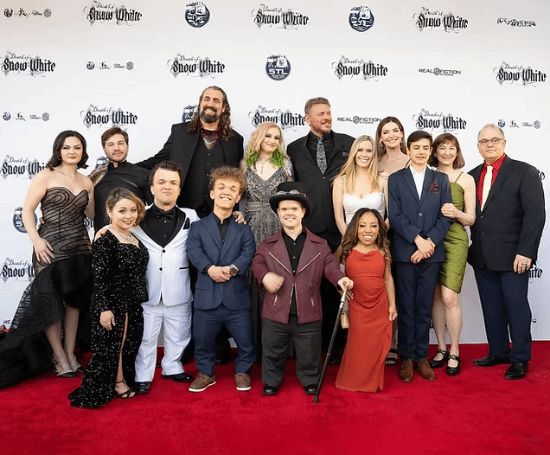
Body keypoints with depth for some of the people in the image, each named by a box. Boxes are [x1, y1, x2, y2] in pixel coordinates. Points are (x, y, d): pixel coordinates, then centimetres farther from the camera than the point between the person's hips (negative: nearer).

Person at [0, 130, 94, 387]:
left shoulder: (86, 182, 10)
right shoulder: (46, 176, -4)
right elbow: (27, 210, -7)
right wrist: (36, 240, -16)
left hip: (79, 247, 5)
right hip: (51, 247, -4)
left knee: (74, 301, 10)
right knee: (51, 303, 1)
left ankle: (70, 354, 23)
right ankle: (60, 358, 15)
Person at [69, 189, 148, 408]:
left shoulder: (134, 239, 5)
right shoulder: (104, 241, -19)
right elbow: (99, 278, -20)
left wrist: (141, 299, 16)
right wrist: (104, 308, -22)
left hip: (133, 302, 8)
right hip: (113, 302, -8)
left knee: (129, 343, 18)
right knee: (113, 344, 8)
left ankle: (124, 379, 34)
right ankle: (116, 383, 23)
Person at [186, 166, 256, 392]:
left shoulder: (244, 228, 7)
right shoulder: (198, 227, 6)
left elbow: (248, 253, -8)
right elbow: (194, 251, -10)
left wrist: (232, 269, -27)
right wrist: (210, 268, -28)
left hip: (237, 296, 0)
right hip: (207, 296, 0)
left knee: (245, 341, 8)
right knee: (202, 341, 12)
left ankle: (242, 372, 33)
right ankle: (206, 373, 35)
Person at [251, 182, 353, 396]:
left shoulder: (319, 245, 2)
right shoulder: (268, 245, 3)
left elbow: (329, 265, -3)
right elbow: (257, 262, -1)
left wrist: (340, 279, -23)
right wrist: (264, 275, -22)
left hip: (308, 314, 0)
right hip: (276, 313, 1)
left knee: (309, 352, 17)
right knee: (273, 352, 17)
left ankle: (310, 381, 40)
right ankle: (271, 381, 38)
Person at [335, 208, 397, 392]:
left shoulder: (383, 252, 1)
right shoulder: (346, 251, -5)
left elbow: (388, 278, 9)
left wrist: (392, 304, 9)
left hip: (380, 308, 2)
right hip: (356, 306, -1)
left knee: (377, 345, 8)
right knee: (357, 345, 4)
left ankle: (374, 382, 29)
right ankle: (352, 382, 27)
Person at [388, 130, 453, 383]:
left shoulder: (441, 180, 11)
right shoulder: (396, 179, 6)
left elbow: (446, 216, 3)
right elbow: (395, 216, -4)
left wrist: (430, 242, -9)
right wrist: (417, 239, -13)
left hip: (431, 252, 2)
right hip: (404, 252, -1)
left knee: (425, 307, 8)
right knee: (406, 307, 4)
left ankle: (422, 357, 18)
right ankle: (407, 358, 14)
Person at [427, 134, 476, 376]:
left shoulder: (466, 179, 3)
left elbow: (471, 219, 3)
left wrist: (457, 213, -18)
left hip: (454, 241, -2)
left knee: (449, 298, -9)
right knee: (435, 296, 6)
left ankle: (454, 353, 7)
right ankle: (441, 348, 20)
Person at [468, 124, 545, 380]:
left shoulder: (524, 172, -4)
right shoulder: (473, 176, 11)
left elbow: (536, 214, -11)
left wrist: (525, 252, -17)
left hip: (512, 256, -5)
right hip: (482, 257, 5)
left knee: (516, 307, 4)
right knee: (491, 308, 13)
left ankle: (520, 359, 19)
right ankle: (498, 352, 28)